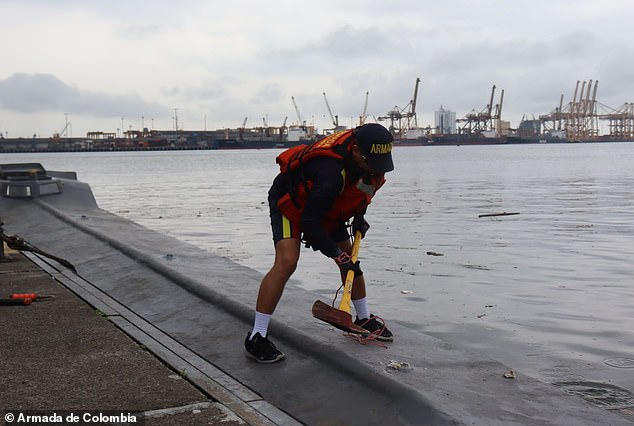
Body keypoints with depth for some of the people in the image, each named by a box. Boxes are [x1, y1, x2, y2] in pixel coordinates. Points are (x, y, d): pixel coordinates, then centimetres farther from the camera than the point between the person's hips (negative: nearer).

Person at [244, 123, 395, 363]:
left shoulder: (365, 151, -17)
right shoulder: (331, 172, -41)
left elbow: (362, 183, 11)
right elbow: (309, 221, -33)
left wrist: (359, 215, 4)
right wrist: (337, 254, -25)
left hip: (327, 207, 8)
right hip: (290, 201, -8)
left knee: (351, 259, 10)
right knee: (287, 262, -24)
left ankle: (364, 320, 29)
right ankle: (256, 338, -19)